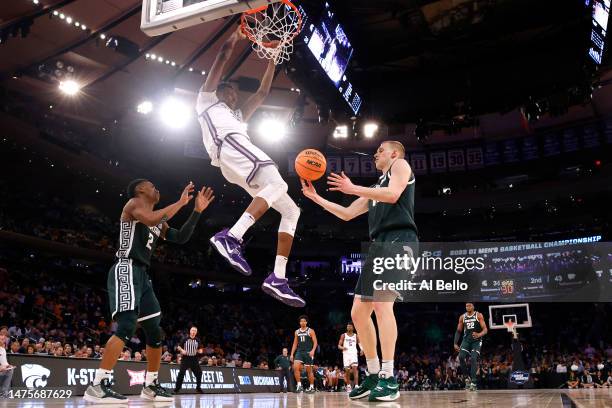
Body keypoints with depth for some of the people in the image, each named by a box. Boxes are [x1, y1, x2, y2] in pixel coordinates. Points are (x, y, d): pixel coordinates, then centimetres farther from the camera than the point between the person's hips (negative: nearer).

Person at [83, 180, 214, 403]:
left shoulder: (159, 221, 24)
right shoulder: (134, 203, -1)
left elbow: (181, 238, 21)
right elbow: (150, 219, -22)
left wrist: (197, 211, 15)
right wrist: (180, 202, -13)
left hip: (142, 275, 9)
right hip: (126, 270, -9)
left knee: (155, 332, 10)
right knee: (127, 326, -24)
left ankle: (150, 386, 20)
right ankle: (97, 386, -25)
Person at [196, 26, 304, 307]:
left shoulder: (238, 115, 45)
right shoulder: (207, 98, 27)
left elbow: (262, 92, 43)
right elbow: (223, 57, 19)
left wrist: (272, 59, 43)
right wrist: (237, 35, 27)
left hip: (233, 168, 8)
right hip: (230, 143, -8)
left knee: (291, 211, -2)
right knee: (277, 184, -31)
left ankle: (277, 278, -13)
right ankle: (231, 237, -43)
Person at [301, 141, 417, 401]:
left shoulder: (401, 165, 10)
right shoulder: (376, 188, 33)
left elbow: (393, 194, -10)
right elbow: (347, 214, 33)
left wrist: (353, 189, -7)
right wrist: (316, 198, 30)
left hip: (398, 240, -9)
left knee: (381, 303, -25)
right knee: (358, 312, 3)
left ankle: (389, 379, -23)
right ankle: (374, 375, 12)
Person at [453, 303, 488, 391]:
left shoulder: (478, 315, -4)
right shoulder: (462, 317, 7)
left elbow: (485, 329, -9)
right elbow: (458, 331, 13)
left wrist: (479, 335, -30)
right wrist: (455, 343, 5)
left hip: (476, 341, -3)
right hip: (466, 340, 3)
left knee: (473, 359, -19)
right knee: (461, 357, -16)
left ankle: (473, 382, -16)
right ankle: (467, 378, 1)